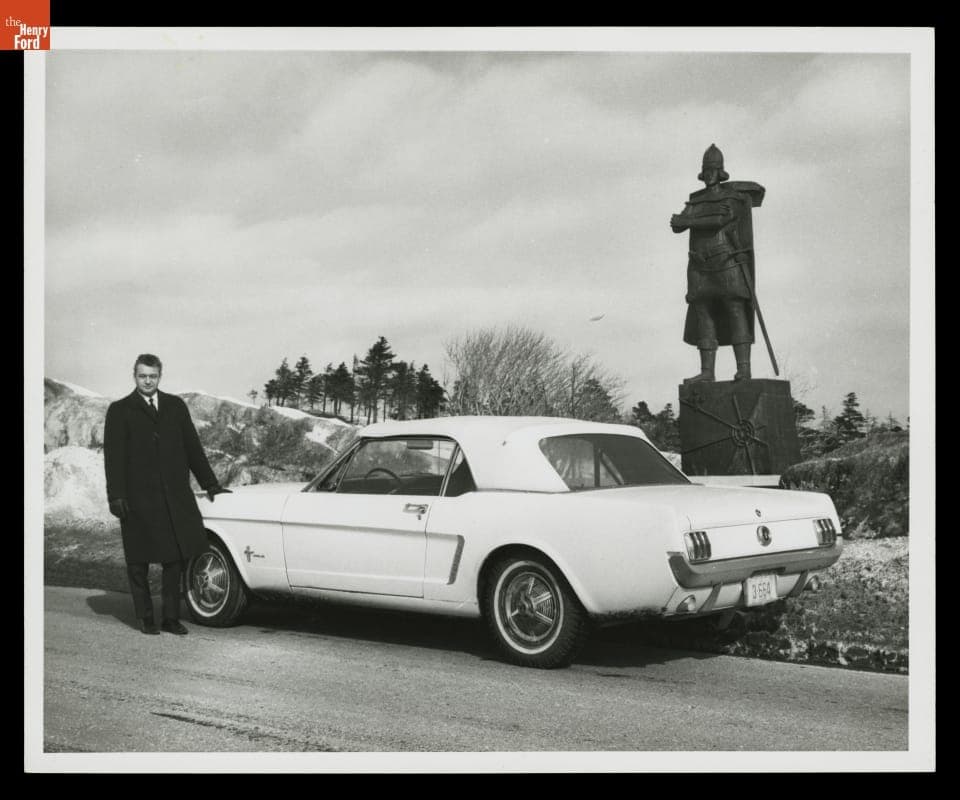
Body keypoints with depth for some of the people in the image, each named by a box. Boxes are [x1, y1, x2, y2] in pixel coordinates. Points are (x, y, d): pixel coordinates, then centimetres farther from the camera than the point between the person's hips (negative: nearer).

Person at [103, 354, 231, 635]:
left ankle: (171, 617, 10)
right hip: (138, 499, -2)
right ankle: (145, 617, 18)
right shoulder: (119, 411, 3)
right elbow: (113, 456, -2)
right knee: (138, 562, 6)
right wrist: (116, 496, -10)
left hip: (175, 496, 2)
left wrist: (210, 484, 13)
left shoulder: (176, 406, 12)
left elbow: (192, 446, 14)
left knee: (176, 559, 1)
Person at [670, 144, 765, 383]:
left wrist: (685, 220, -12)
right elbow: (677, 226, 5)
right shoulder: (696, 201, 17)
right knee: (703, 316, -1)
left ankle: (744, 368, -13)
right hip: (701, 267, 5)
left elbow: (720, 220, -15)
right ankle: (707, 372, -2)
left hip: (728, 263, -5)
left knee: (736, 313, -10)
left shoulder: (733, 195, 2)